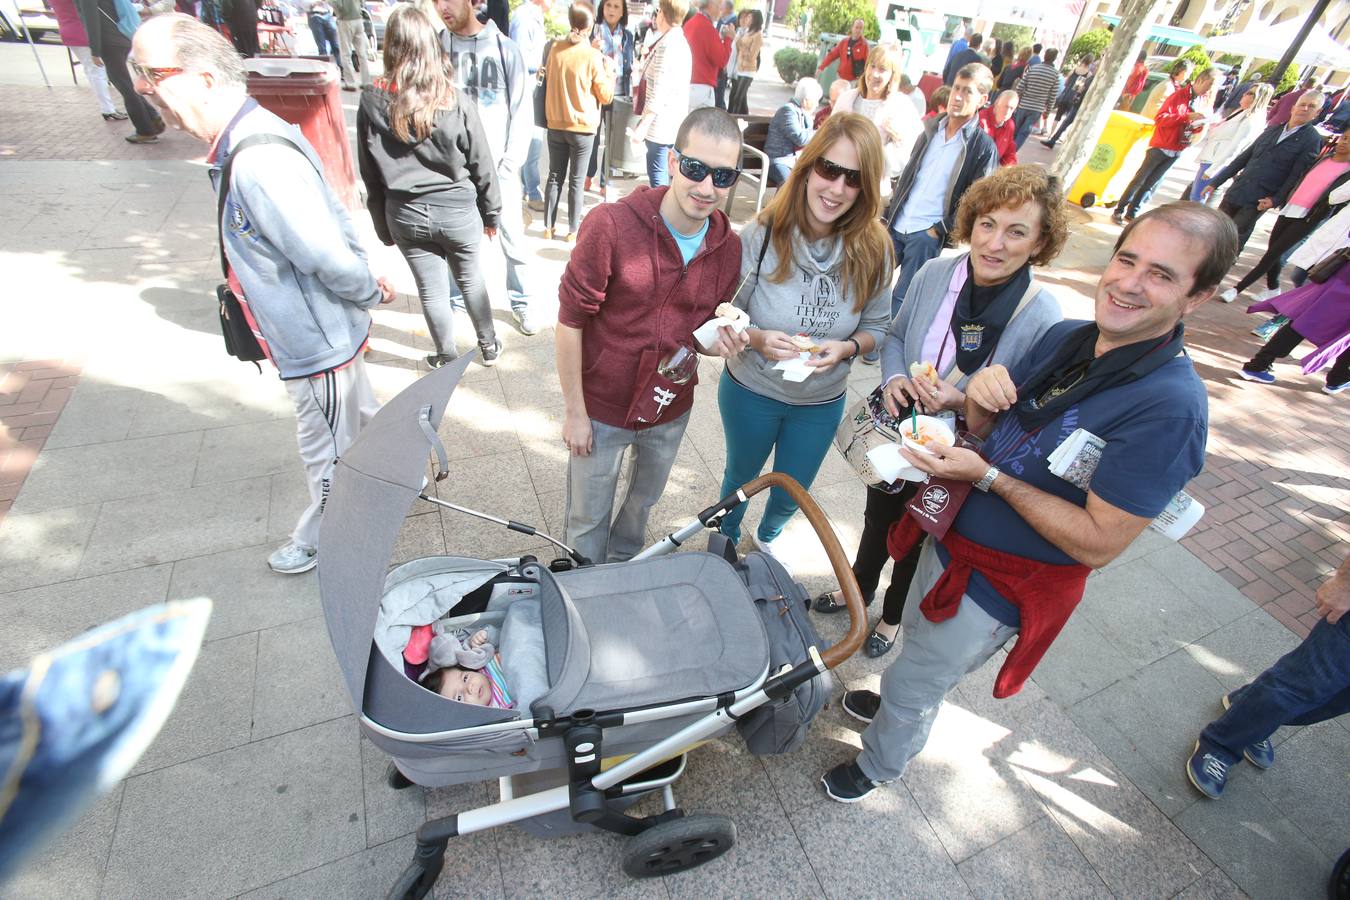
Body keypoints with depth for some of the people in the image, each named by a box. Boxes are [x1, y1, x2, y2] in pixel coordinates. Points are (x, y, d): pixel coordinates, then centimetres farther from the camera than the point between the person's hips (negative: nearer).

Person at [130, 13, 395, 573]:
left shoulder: (258, 166, -29)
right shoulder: (256, 133, 4)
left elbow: (331, 259, -29)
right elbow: (335, 219, 9)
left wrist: (368, 295, -9)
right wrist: (369, 285, 5)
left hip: (318, 345, -9)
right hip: (327, 333, 9)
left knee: (327, 454, 13)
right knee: (360, 418, 27)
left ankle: (318, 542, 36)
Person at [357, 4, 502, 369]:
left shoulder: (371, 103, -5)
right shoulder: (456, 102, -12)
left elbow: (370, 173, 1)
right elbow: (481, 165, -6)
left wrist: (383, 226, 11)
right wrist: (491, 213, 9)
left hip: (405, 215, 1)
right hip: (457, 209, -1)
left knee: (431, 289, 13)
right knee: (471, 278, 19)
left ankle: (447, 359, 28)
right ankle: (488, 346, 34)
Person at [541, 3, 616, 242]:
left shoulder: (555, 49, 0)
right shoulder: (593, 56, -13)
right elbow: (606, 96, -8)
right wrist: (609, 70, 9)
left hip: (555, 125, 4)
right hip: (582, 128, -4)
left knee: (555, 177, 12)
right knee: (577, 181, 5)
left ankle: (549, 227, 16)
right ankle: (573, 231, 10)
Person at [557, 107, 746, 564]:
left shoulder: (728, 247, -8)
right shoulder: (611, 226, -23)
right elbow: (570, 321, -16)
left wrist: (716, 340, -17)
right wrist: (574, 410, -13)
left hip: (671, 409, 5)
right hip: (602, 408, -4)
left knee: (644, 501, 28)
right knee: (588, 519, 16)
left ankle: (623, 564, 59)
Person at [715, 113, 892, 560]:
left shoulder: (873, 249, -15)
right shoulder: (762, 234, -21)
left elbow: (876, 327, -3)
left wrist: (844, 348, -24)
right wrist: (759, 338, -32)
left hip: (822, 403, 2)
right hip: (751, 391, -2)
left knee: (791, 496, 24)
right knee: (740, 478, 24)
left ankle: (767, 537, 61)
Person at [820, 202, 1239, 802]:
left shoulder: (1171, 407, -27)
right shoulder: (1065, 337, -6)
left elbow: (1098, 544, -26)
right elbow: (990, 432, 3)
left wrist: (987, 476, -28)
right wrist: (979, 397, -19)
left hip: (999, 585, -6)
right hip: (952, 536, 7)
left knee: (913, 687, 15)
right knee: (916, 638, 32)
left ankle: (879, 766, 46)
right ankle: (898, 703, 63)